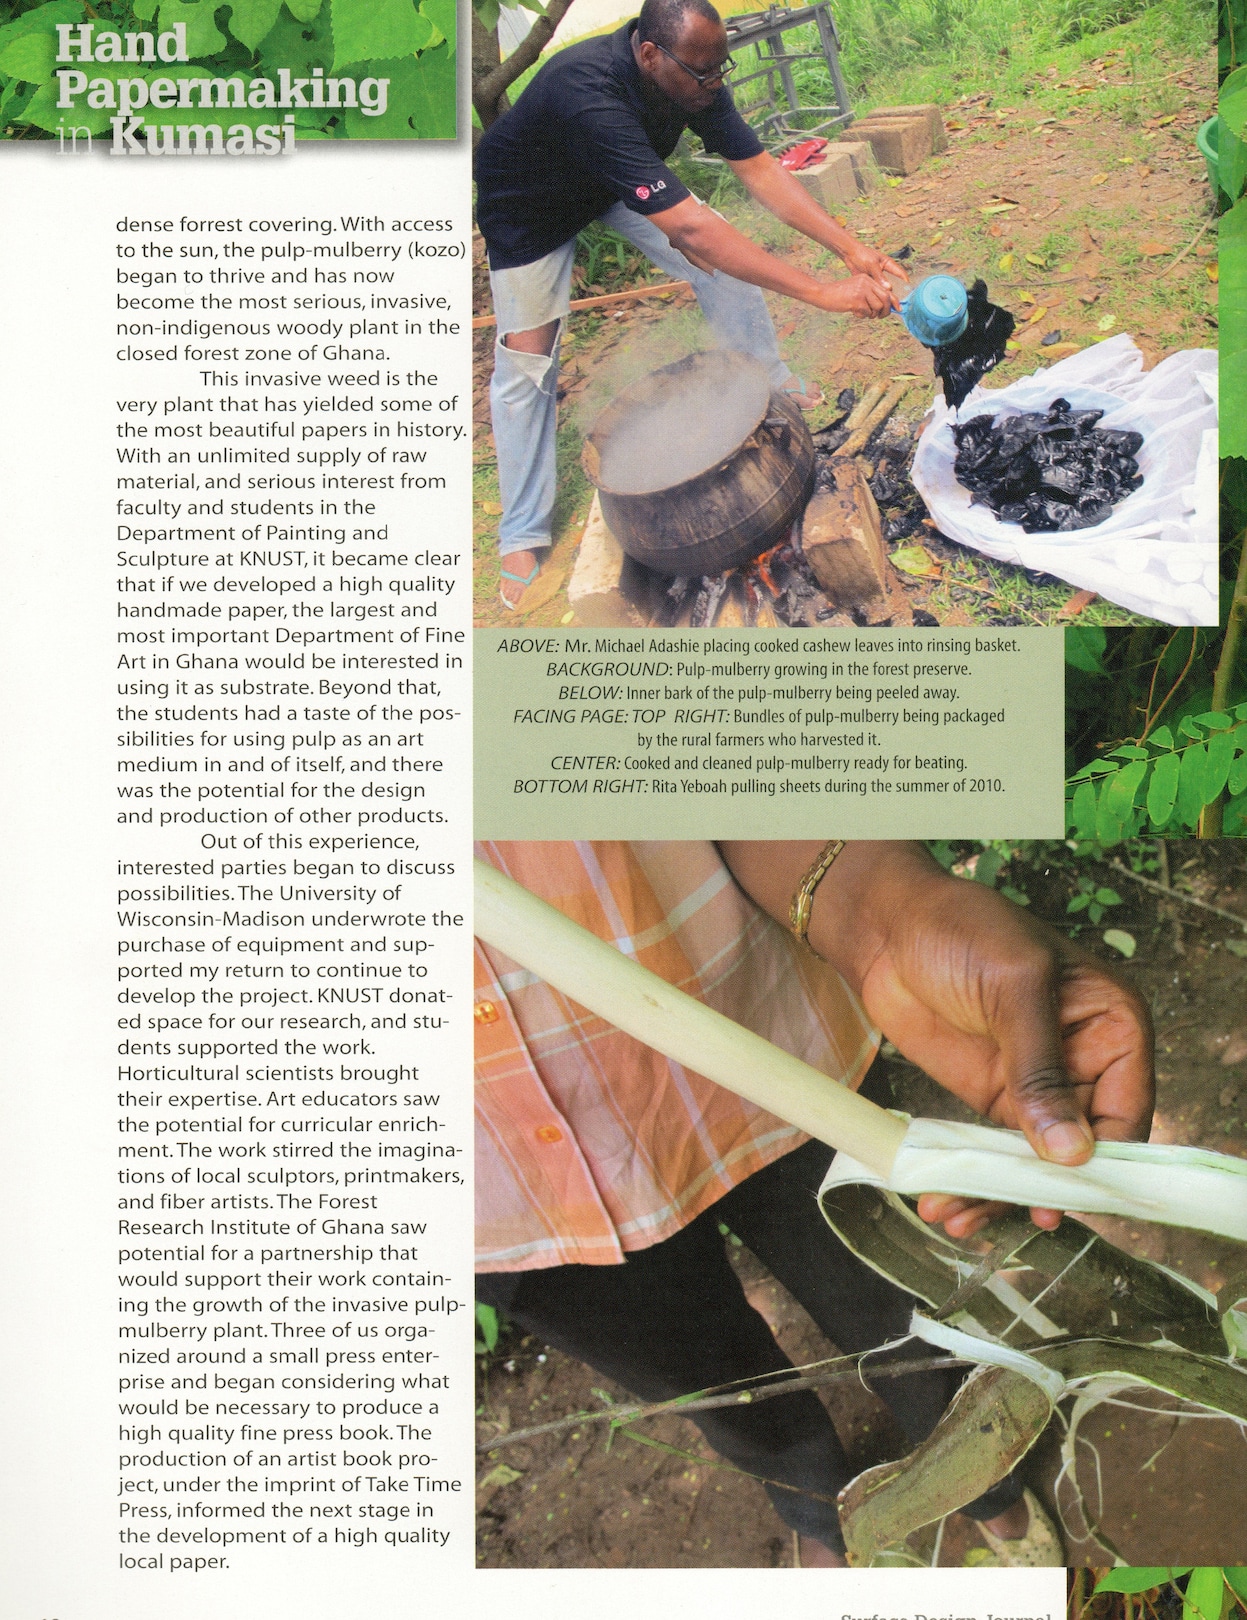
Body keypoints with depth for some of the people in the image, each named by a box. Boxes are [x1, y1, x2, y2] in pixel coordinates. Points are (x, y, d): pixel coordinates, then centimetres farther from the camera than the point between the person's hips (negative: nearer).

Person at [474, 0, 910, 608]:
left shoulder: (692, 77, -24)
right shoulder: (590, 97, -46)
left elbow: (759, 171, -18)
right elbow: (690, 229, -52)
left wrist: (850, 247, -30)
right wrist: (822, 292, -54)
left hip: (620, 181, 6)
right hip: (528, 204, -6)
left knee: (728, 260, -5)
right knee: (525, 360, -8)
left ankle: (768, 384, 20)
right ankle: (522, 539, 3)